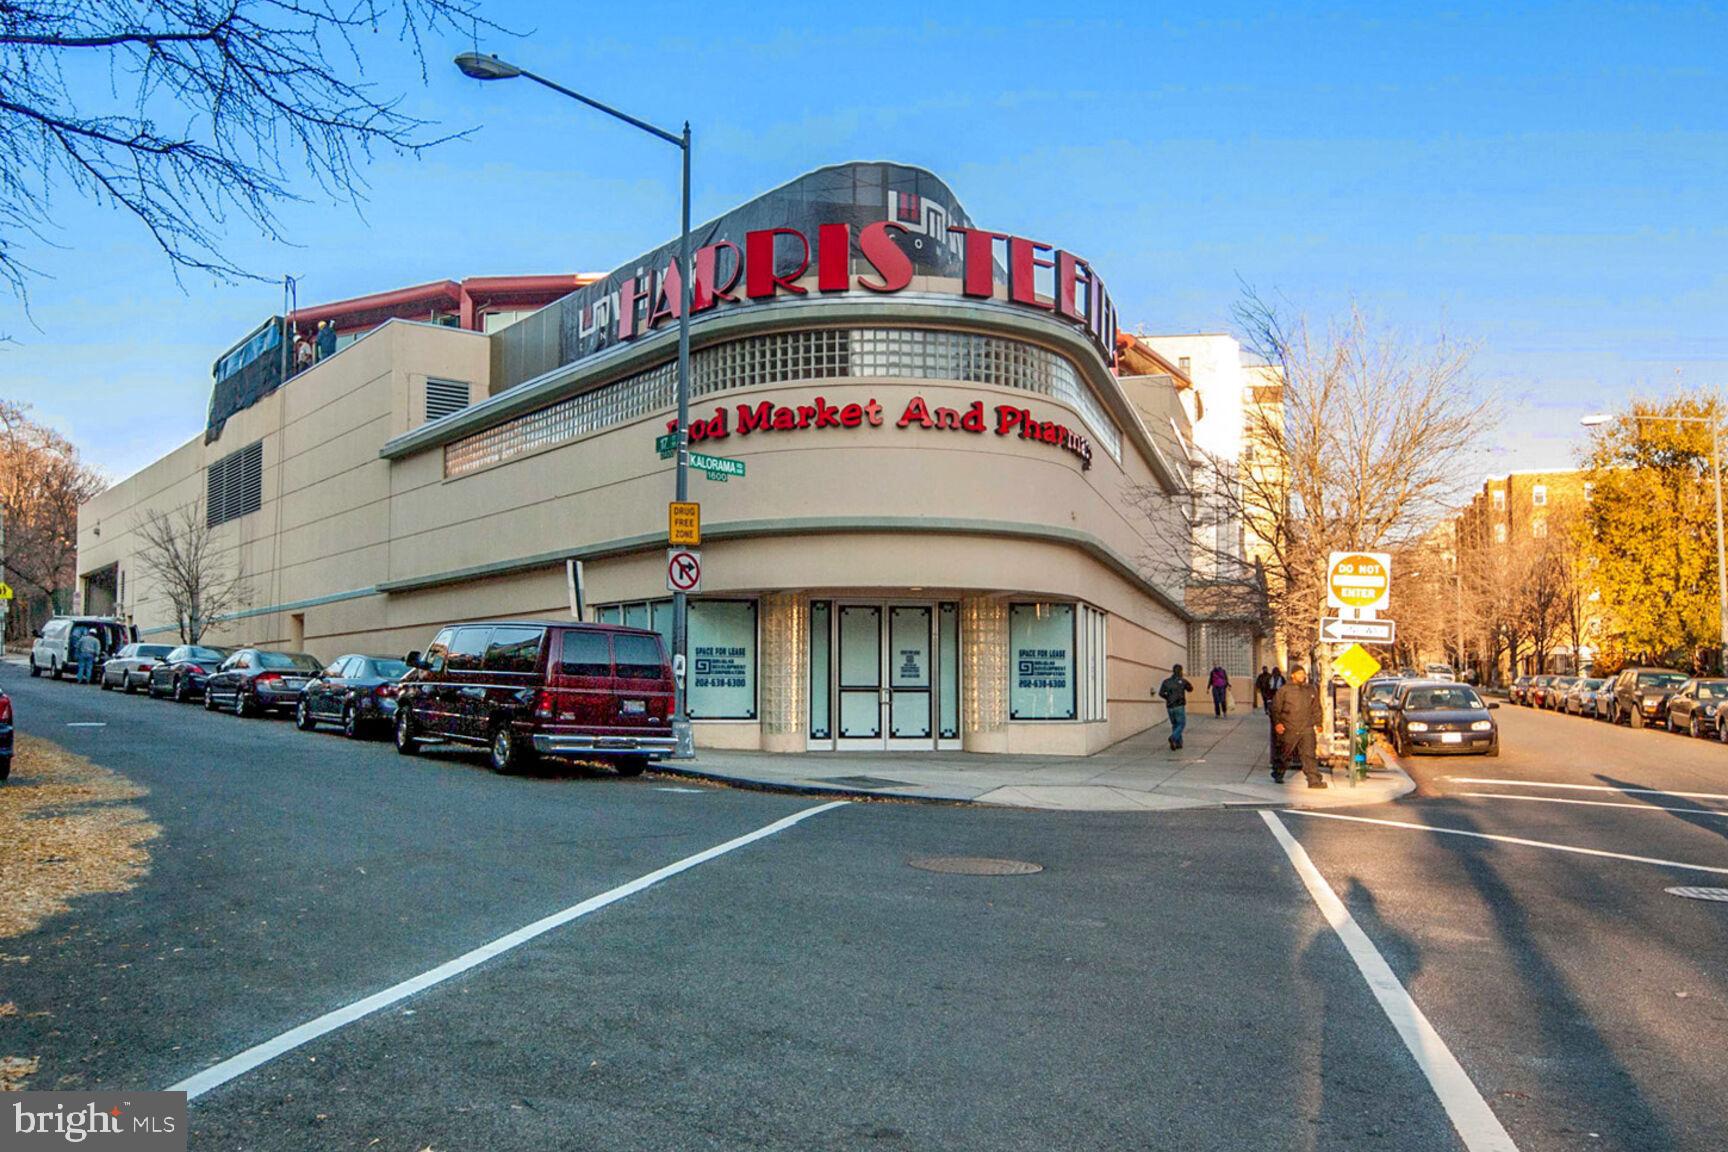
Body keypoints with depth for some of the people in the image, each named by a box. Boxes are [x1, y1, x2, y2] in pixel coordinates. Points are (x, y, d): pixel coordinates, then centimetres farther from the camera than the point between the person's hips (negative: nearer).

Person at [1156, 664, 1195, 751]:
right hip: (1179, 706, -4)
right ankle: (1173, 738, -20)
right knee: (1181, 725, 4)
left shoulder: (1166, 681, 4)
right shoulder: (1183, 681, -3)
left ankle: (1178, 743, 17)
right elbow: (1190, 689, 17)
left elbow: (1161, 693, -5)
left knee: (1175, 725, 19)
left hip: (1170, 707, 4)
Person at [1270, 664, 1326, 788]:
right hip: (1289, 730, -2)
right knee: (1284, 754, 10)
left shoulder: (1311, 690, 11)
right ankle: (1277, 775, 30)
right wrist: (1277, 723, -10)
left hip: (1307, 728, 2)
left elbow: (1316, 709, 19)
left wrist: (1318, 724, 12)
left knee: (1309, 754, -7)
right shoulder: (1284, 690, -1)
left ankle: (1314, 780, -9)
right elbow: (1275, 708, 0)